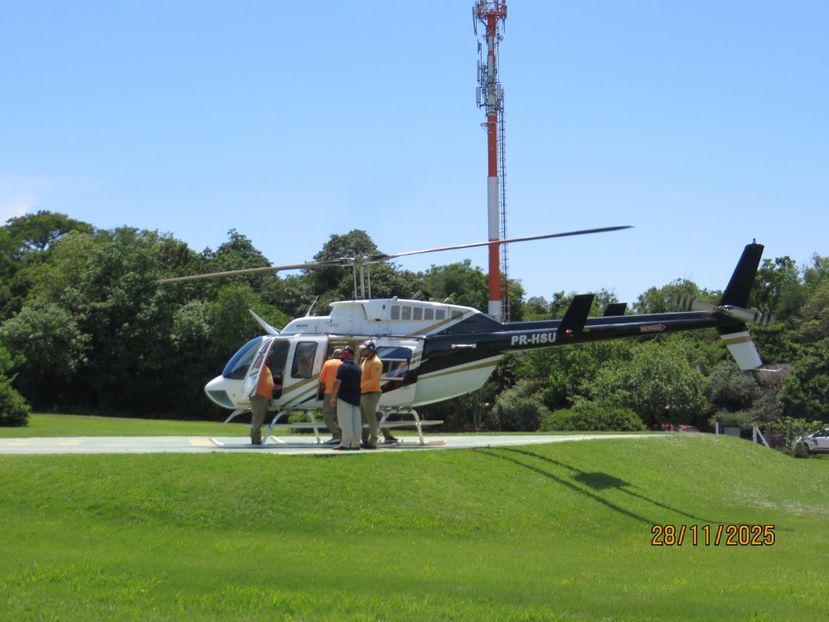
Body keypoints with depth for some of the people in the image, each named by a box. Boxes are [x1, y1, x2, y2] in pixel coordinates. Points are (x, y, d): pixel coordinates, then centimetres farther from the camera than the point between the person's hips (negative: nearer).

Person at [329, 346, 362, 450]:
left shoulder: (343, 367, -12)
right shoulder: (357, 367, 13)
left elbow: (337, 382, -16)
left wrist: (333, 396, -12)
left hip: (344, 398, -8)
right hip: (356, 398, 8)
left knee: (345, 420, -7)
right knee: (356, 421, 8)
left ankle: (345, 443, -11)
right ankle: (356, 443, 10)